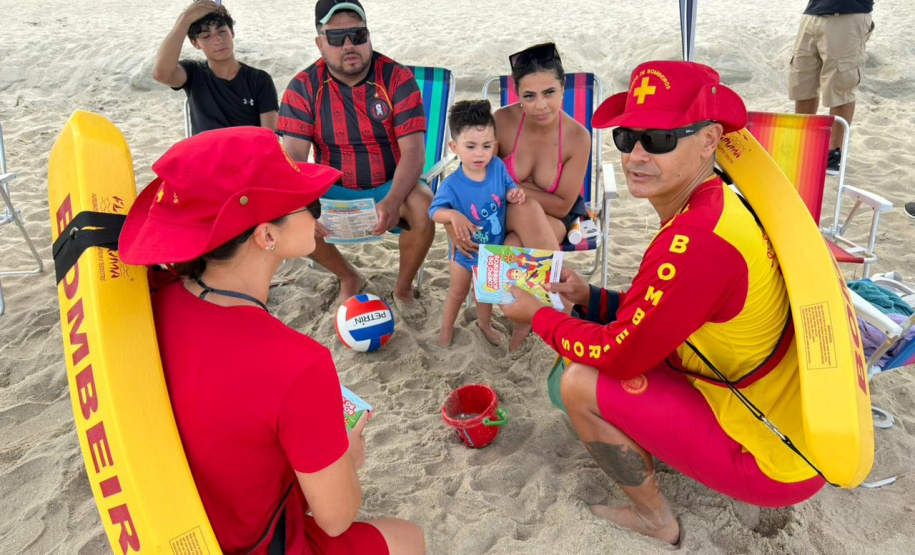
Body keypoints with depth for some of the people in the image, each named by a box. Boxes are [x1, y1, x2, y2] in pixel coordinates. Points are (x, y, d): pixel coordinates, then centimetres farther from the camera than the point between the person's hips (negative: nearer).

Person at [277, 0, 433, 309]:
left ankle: (403, 286, -2)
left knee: (425, 209, -32)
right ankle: (348, 278, 6)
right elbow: (293, 157, -16)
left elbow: (414, 150, -21)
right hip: (334, 190, 2)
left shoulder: (397, 78, -13)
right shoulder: (304, 87, -9)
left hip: (391, 185, -1)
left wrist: (393, 201, -39)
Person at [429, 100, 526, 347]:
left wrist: (514, 193, -24)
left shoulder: (498, 166, -20)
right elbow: (435, 211, -21)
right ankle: (446, 328, 47)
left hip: (495, 247, 3)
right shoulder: (452, 184, -29)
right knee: (457, 292, 21)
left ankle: (484, 323, 55)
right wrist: (453, 215, -42)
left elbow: (508, 186, -1)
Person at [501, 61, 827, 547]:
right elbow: (657, 314, 10)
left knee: (582, 384, -11)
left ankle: (653, 518, 12)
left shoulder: (698, 240, -30)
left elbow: (620, 354, -19)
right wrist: (591, 299, 2)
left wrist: (539, 316, -5)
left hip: (776, 461, -9)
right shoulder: (719, 205, 0)